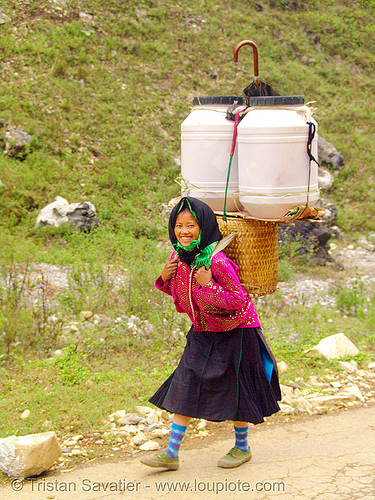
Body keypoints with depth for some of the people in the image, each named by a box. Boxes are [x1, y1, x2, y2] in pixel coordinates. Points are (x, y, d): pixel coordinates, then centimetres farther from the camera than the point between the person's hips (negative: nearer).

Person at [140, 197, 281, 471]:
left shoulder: (217, 261, -27)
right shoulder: (179, 258, -4)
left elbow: (239, 301, -24)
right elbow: (181, 296, 12)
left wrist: (209, 285, -33)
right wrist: (165, 279, -8)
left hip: (235, 332, -7)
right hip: (203, 333, 7)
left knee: (235, 390, 5)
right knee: (185, 386, 1)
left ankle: (242, 446, 27)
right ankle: (171, 453, 3)